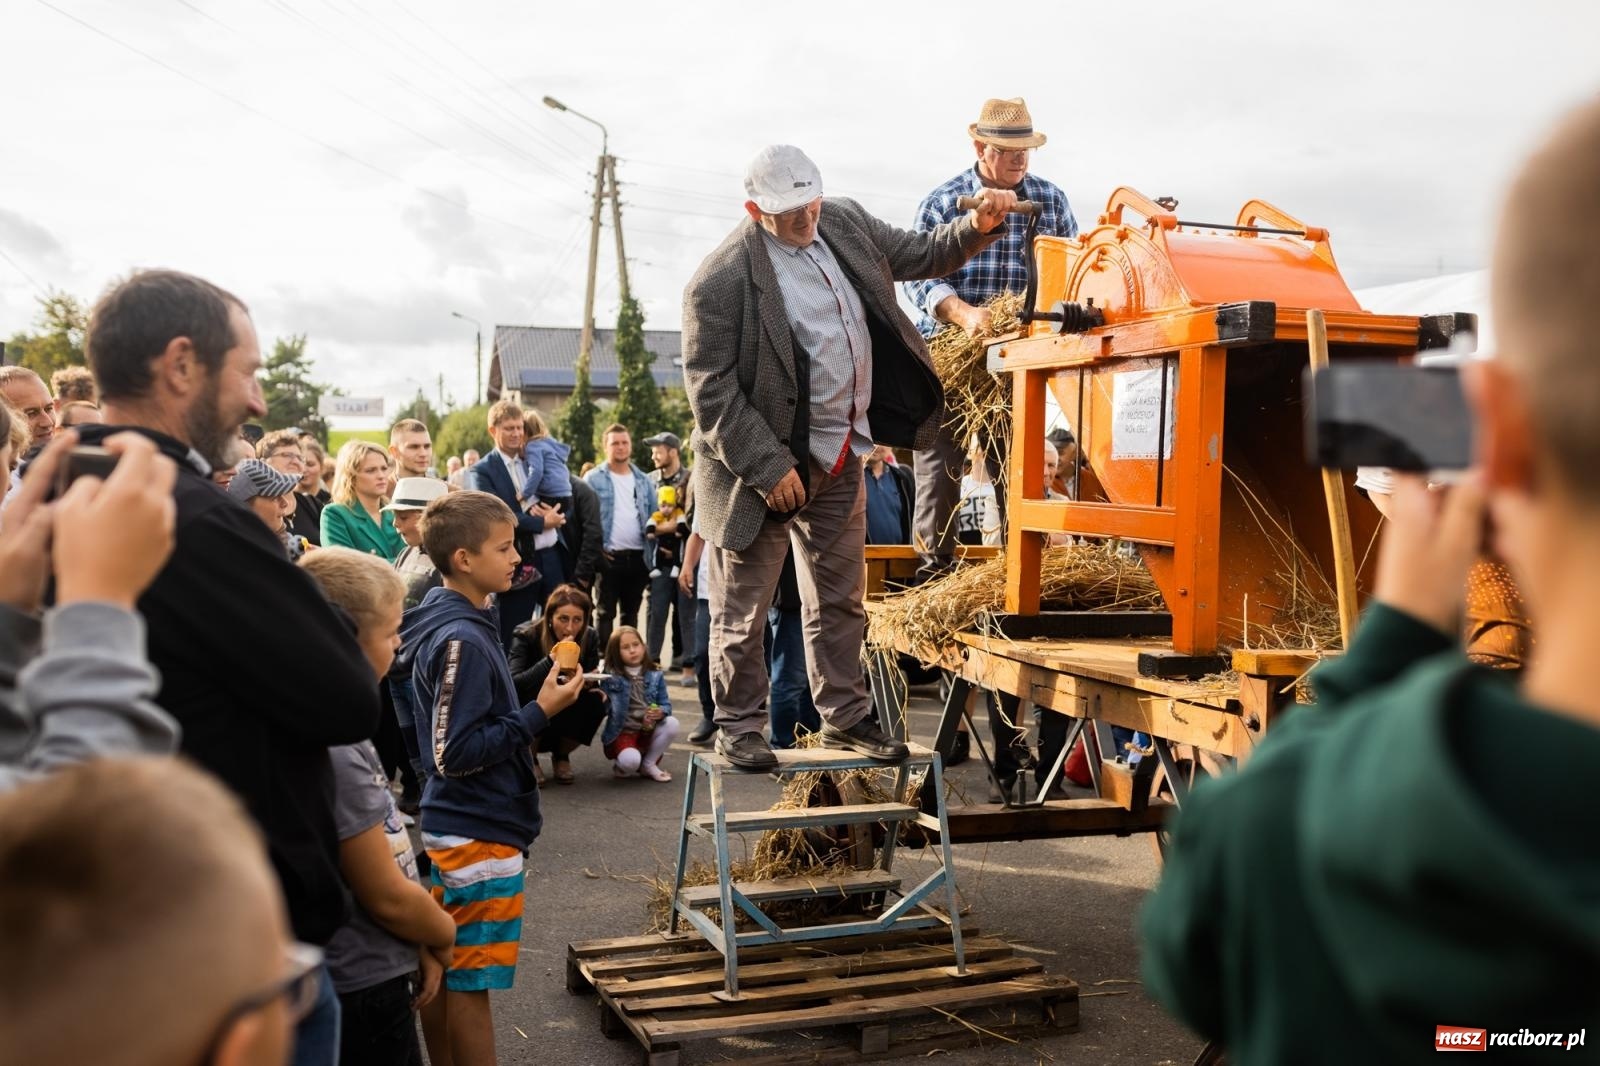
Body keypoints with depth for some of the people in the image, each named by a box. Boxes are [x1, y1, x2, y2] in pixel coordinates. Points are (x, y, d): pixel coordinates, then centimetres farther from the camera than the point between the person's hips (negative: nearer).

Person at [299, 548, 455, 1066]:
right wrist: (443, 935, -2)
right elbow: (387, 896, -21)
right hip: (363, 991, -9)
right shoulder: (332, 747, -27)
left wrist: (419, 943, 4)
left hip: (369, 979, 9)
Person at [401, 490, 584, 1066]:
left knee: (447, 971, 17)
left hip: (454, 826, 9)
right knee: (471, 980, 2)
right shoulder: (462, 641, -21)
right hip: (481, 834, -9)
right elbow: (455, 754, -23)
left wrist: (540, 696, 8)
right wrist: (540, 712, -21)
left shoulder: (455, 624, 8)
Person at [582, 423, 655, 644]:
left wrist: (651, 554, 6)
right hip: (609, 557, -4)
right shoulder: (593, 479, -2)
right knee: (606, 612, 0)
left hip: (638, 557, 4)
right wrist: (596, 550, -12)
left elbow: (652, 516, 13)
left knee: (631, 613, 12)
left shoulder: (643, 480, 12)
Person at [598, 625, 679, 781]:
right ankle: (620, 765, 9)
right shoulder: (611, 677, -7)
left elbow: (666, 704, 1)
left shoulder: (655, 675, 3)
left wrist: (661, 712, -21)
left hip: (648, 732, 4)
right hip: (622, 733, -4)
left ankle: (649, 765, -2)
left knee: (672, 723, -23)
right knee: (630, 761, -33)